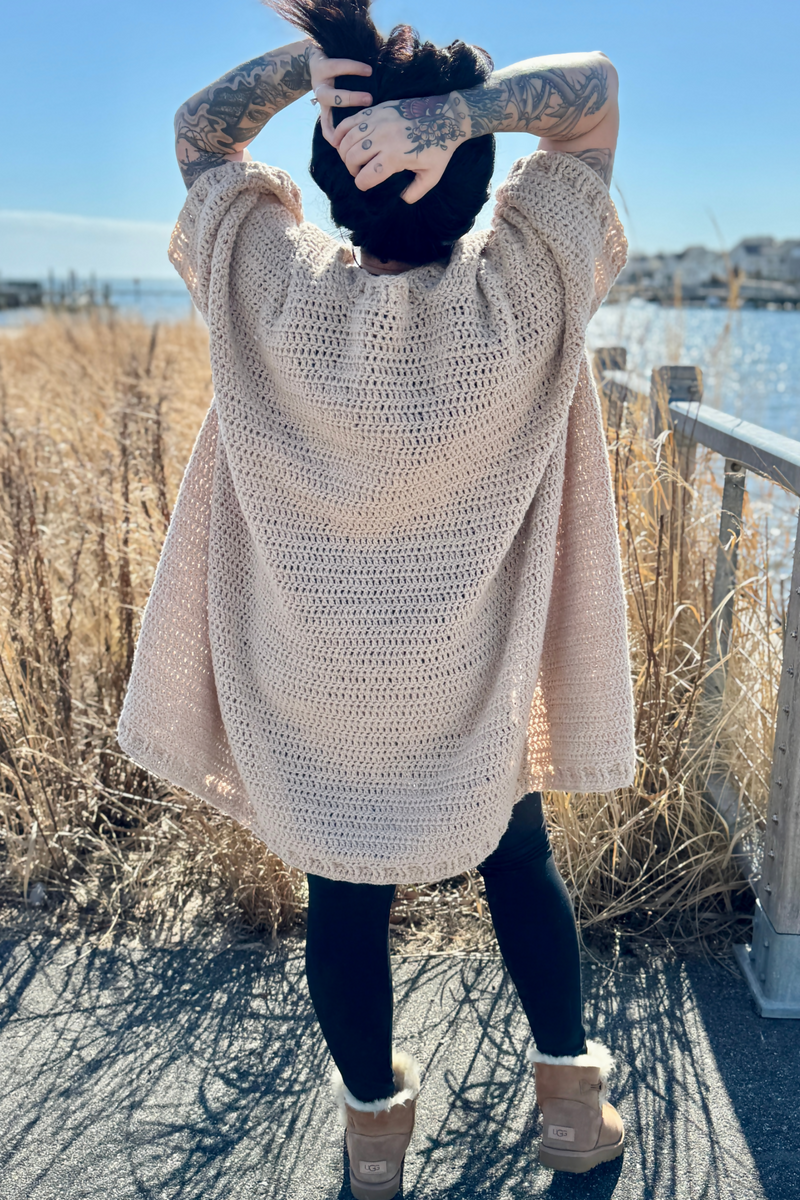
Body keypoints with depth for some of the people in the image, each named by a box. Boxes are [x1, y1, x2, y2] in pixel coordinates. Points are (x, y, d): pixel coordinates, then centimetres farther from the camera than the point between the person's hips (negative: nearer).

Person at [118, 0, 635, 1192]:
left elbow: (196, 128, 1)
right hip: (475, 685, 0)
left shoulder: (267, 290, -19)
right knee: (521, 866, 25)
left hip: (315, 692, 1)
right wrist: (456, 106, -24)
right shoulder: (522, 293, -20)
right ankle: (574, 1099, 41)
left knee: (343, 897, 20)